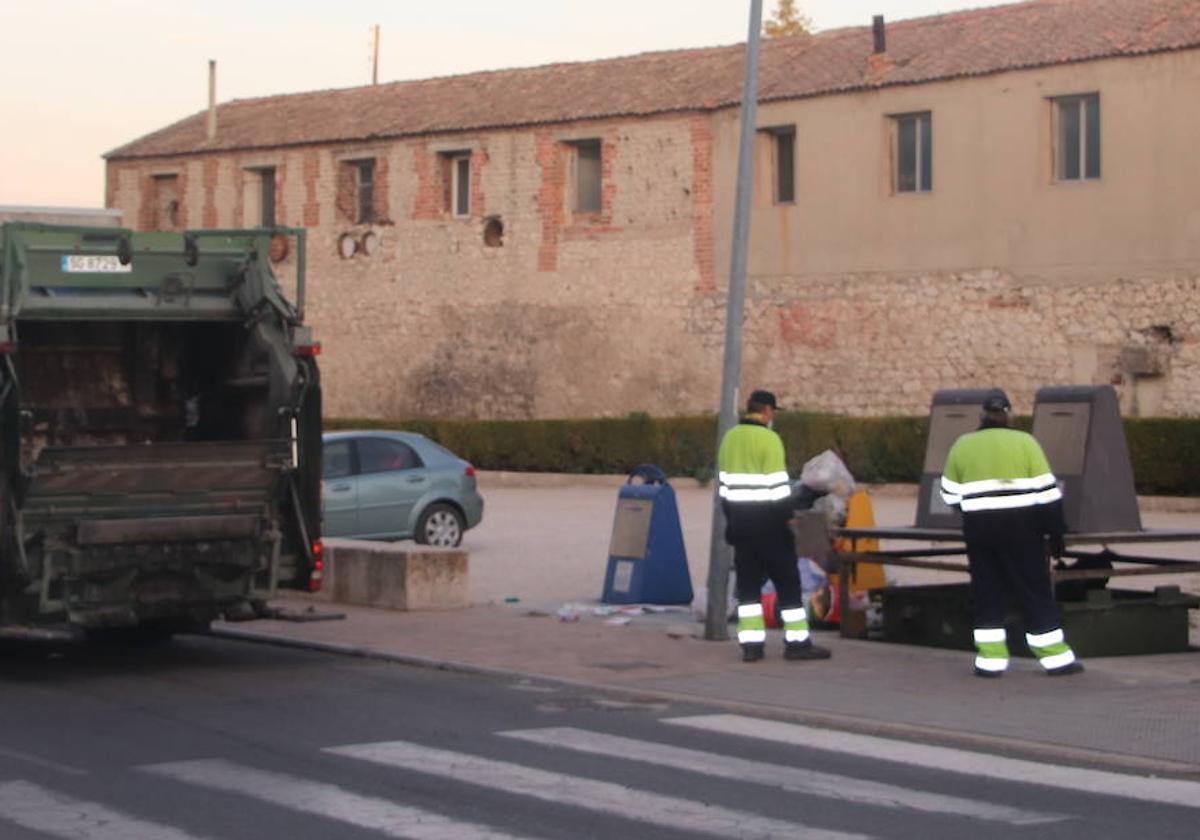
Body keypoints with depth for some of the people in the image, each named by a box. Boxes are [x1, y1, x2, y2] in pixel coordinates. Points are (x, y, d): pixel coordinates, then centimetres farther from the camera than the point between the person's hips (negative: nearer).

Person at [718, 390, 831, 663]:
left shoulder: (729, 438, 10)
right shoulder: (769, 439, -12)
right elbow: (778, 485, -16)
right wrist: (785, 519, -9)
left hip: (739, 520, 7)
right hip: (766, 522, -7)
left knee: (748, 582, 8)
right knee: (787, 580, 0)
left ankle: (750, 643, 5)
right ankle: (797, 642, 1)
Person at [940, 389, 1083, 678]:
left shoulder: (962, 446, 5)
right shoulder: (1025, 442, -2)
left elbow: (950, 495, 10)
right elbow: (1047, 491, -5)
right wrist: (1055, 534, 1)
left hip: (978, 528, 2)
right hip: (1021, 528, -2)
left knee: (986, 592, 9)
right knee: (1035, 591, 4)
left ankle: (990, 658, 5)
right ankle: (1055, 657, 6)